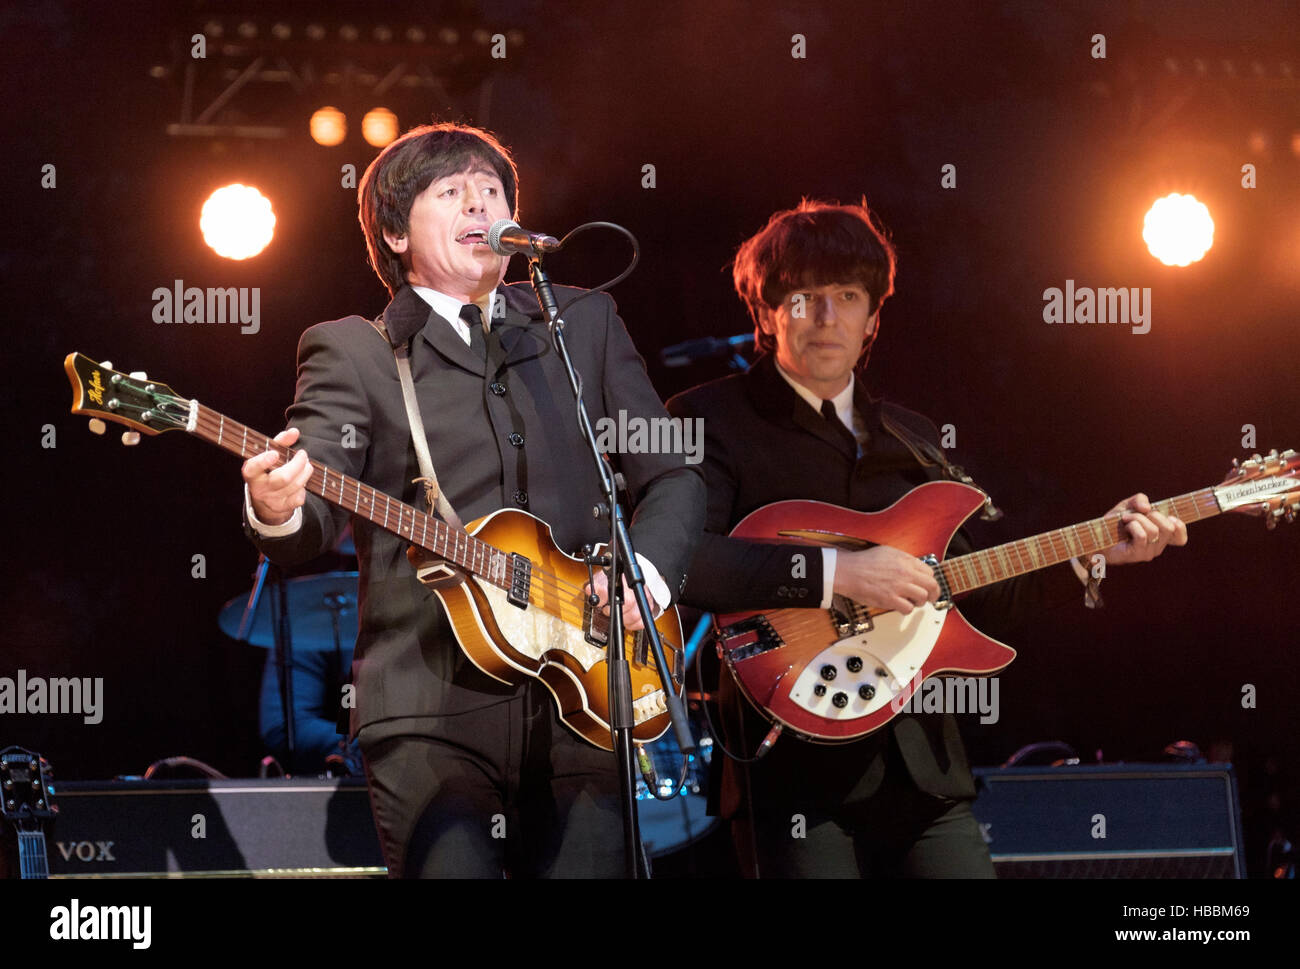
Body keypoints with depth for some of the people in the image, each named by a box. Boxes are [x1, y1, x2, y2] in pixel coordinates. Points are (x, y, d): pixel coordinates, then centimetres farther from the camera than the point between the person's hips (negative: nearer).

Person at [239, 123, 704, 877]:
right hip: (433, 706, -3)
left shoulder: (585, 324, 17)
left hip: (578, 701, 3)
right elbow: (318, 515, -8)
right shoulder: (352, 352, 5)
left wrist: (646, 572, -2)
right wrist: (278, 511, -32)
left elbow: (673, 476, 17)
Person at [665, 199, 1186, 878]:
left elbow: (969, 600, 23)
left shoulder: (912, 440, 20)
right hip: (792, 765, -6)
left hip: (921, 765, 6)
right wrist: (833, 573, -21)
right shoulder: (709, 420, -1)